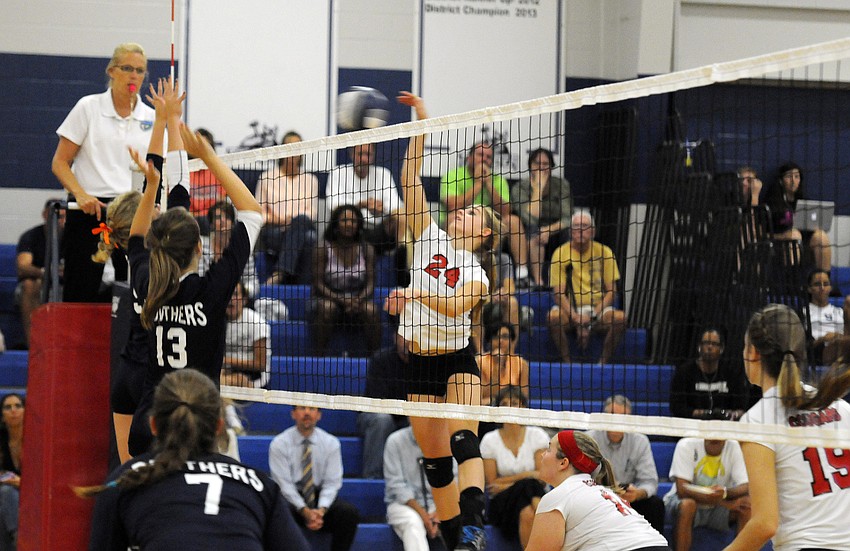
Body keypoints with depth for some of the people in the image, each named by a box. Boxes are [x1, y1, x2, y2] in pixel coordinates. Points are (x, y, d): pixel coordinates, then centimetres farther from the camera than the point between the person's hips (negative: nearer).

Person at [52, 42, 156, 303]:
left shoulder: (151, 118, 10)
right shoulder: (88, 108, 1)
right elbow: (60, 163, 0)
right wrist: (81, 194, -16)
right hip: (90, 210, -3)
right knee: (81, 296, -7)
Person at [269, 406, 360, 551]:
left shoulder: (330, 443, 1)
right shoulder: (280, 444, -5)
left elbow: (332, 482, -4)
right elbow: (284, 483, -11)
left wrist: (321, 510, -23)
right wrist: (304, 511, -25)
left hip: (320, 496, 2)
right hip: (290, 497, -2)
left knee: (349, 513, -28)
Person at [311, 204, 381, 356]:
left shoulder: (366, 250, 4)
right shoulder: (323, 249, -3)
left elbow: (370, 282, -1)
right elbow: (318, 283, -7)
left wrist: (358, 300, -22)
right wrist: (340, 300, -21)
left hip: (357, 301, 2)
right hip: (329, 298, -2)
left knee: (371, 310, -31)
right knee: (327, 308, -36)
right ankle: (319, 356, -38)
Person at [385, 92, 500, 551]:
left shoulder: (477, 275, -1)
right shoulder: (430, 239, 7)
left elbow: (455, 306, -22)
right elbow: (410, 180, 2)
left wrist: (417, 294, -38)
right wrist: (421, 125, -4)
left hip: (457, 361, -4)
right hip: (420, 363, 4)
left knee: (463, 439, -25)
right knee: (435, 461, 3)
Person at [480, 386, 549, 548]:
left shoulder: (537, 435, 5)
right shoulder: (490, 440, 3)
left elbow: (542, 475, 0)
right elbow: (492, 483, 1)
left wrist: (507, 484, -7)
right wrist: (525, 476, -7)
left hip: (534, 497, 1)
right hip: (502, 503, -1)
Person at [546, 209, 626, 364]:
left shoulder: (604, 252, 4)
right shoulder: (561, 253, -1)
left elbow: (611, 292, 2)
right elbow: (559, 293, -6)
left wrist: (593, 315, -15)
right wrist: (576, 318, -22)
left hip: (598, 308, 1)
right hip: (570, 310, -1)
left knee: (620, 317, -29)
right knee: (553, 316, -33)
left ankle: (603, 363, -18)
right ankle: (567, 363, -21)